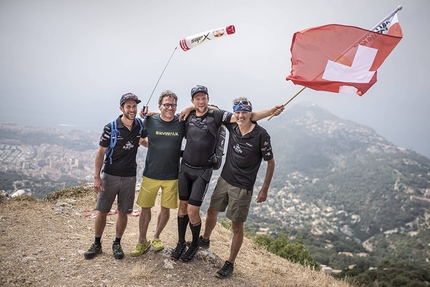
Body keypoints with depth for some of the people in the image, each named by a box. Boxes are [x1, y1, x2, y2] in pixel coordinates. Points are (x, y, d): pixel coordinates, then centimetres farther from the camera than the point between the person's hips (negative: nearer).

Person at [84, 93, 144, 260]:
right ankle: (97, 244, 24)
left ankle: (117, 244, 26)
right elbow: (100, 153, -7)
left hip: (129, 177, 2)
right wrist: (97, 177, -12)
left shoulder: (140, 126, -2)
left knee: (123, 213, 10)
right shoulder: (110, 128, -12)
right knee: (102, 212, 6)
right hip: (109, 176, -2)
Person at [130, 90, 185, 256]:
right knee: (145, 208, 9)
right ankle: (142, 241, 28)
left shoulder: (181, 123, -6)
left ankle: (156, 237, 36)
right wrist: (157, 148, 2)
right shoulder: (150, 121, -6)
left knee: (166, 208, 13)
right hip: (151, 174, 0)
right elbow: (142, 139, 11)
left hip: (172, 176, 0)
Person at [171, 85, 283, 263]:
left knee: (192, 211, -4)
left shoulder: (216, 115, -10)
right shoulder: (188, 116, 1)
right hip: (185, 168, 4)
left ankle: (194, 245, 22)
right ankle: (181, 243, 31)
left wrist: (269, 112, -30)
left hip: (202, 171, -4)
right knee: (182, 207, 12)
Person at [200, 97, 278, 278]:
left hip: (242, 187, -6)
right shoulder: (232, 125, -5)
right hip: (224, 180, 6)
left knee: (237, 226, 5)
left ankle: (230, 263, 20)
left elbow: (270, 162, -9)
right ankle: (205, 240, 48)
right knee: (212, 211, 21)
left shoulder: (260, 135, -19)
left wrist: (265, 189, -9)